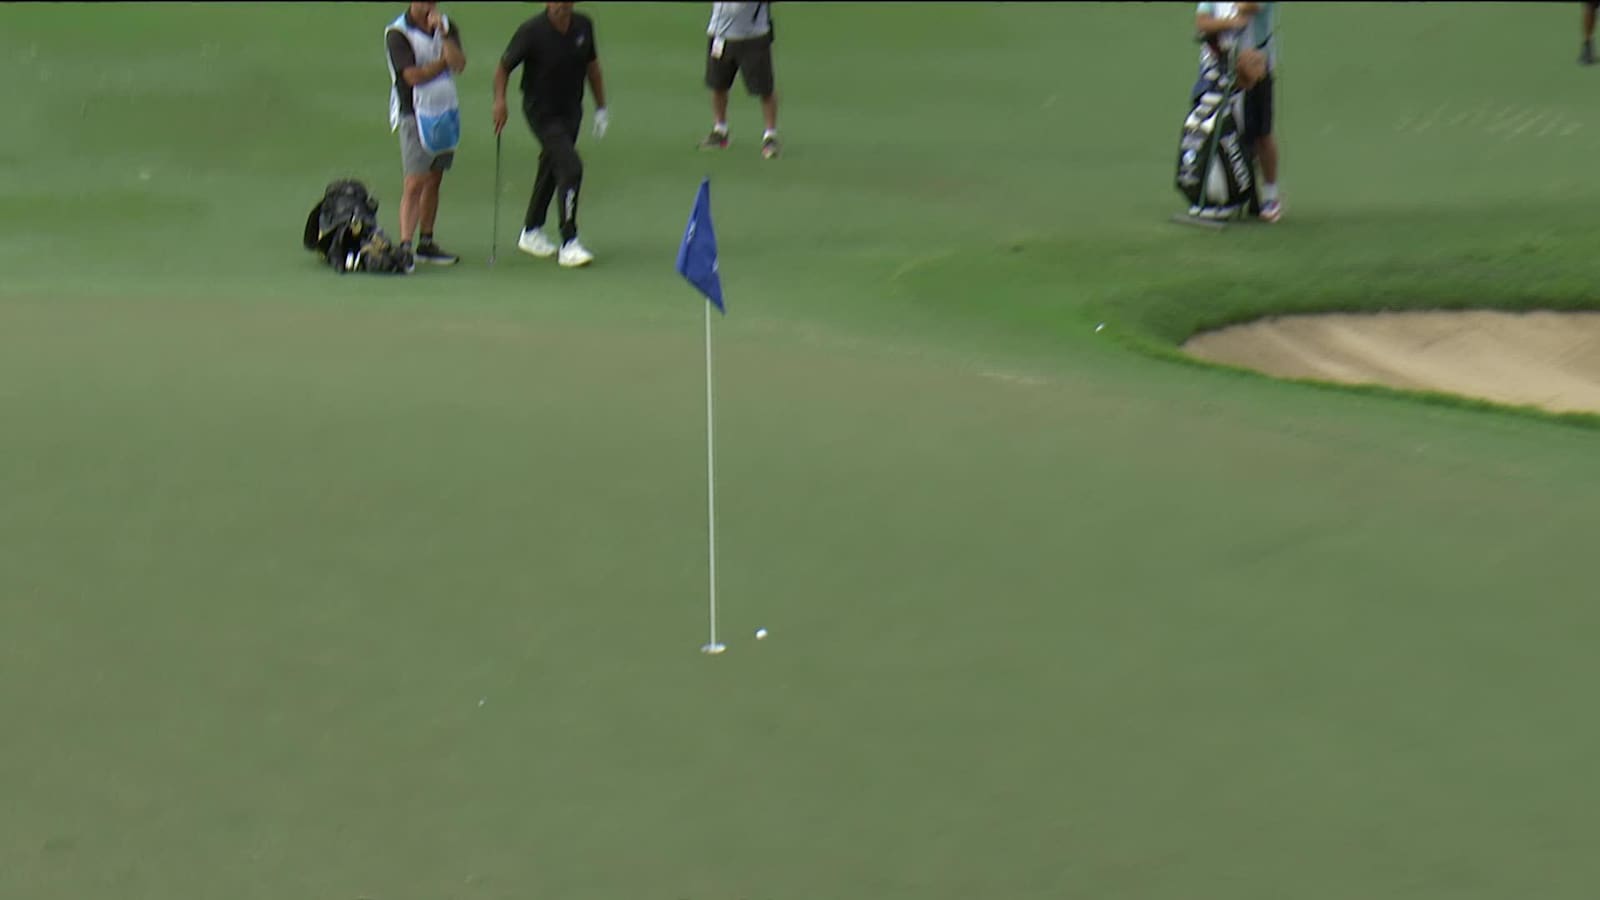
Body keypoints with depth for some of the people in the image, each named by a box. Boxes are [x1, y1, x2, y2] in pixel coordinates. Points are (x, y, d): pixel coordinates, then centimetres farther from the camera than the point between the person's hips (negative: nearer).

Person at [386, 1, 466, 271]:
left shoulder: (447, 27, 6)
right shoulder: (397, 33, -10)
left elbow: (459, 64, -10)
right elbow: (414, 76, -17)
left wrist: (442, 33, -20)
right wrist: (444, 61, -5)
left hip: (446, 114, 6)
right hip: (415, 114, -6)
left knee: (434, 180, 11)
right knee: (415, 183, -13)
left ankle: (426, 243, 19)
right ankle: (405, 247, -16)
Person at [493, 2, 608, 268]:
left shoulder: (583, 26, -3)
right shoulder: (532, 31, -18)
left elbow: (592, 65, 11)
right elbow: (503, 67, -8)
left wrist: (601, 108, 14)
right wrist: (500, 100, -21)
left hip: (571, 111, 6)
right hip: (542, 113, -6)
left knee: (551, 169, 18)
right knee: (570, 168, -19)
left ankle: (531, 233, 37)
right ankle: (569, 244, -15)